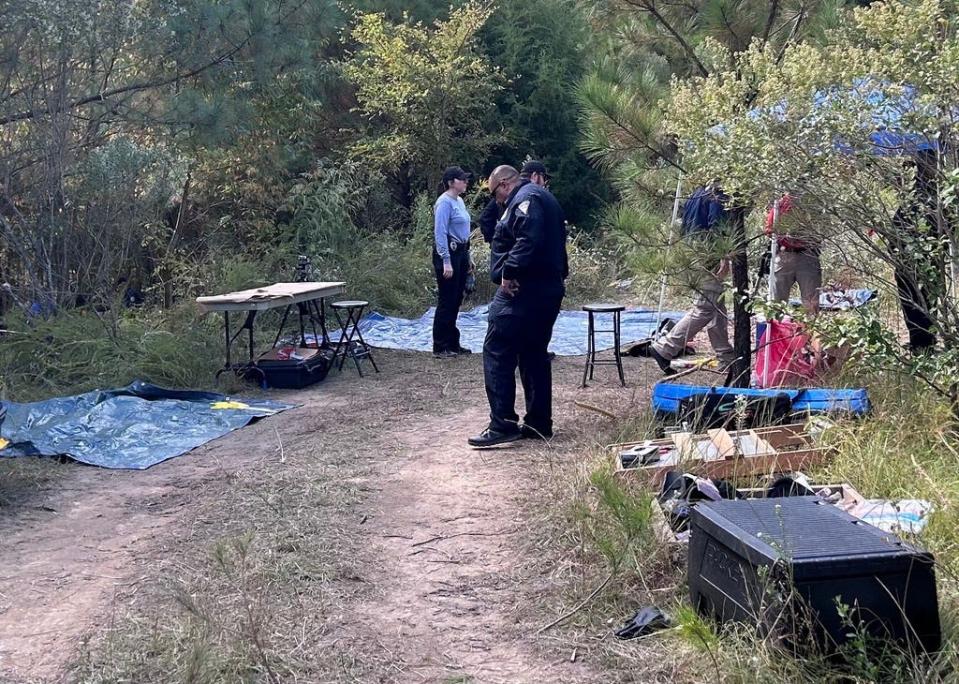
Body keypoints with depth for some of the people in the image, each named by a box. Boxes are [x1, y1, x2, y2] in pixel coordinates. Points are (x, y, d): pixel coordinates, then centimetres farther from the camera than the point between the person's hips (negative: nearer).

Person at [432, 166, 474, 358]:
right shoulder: (444, 202, -14)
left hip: (461, 253, 9)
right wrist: (446, 261, -23)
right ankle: (440, 347, 0)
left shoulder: (459, 201, 13)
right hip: (448, 253, -9)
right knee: (446, 300, -5)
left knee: (456, 300, 13)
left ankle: (452, 343, 20)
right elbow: (440, 233, -19)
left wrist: (467, 257, 20)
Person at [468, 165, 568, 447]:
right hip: (547, 291, 11)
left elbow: (529, 240, -28)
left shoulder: (525, 199, -12)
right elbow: (554, 242, 24)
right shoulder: (541, 197, 22)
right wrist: (560, 274, 19)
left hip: (522, 292, -11)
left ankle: (503, 424, -11)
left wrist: (509, 271, -24)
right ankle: (539, 423, 18)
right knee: (535, 356, 14)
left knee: (497, 354, -8)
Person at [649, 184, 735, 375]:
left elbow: (685, 227, 20)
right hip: (709, 258, -10)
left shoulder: (697, 195, 16)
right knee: (705, 309, -8)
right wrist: (724, 259, -23)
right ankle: (664, 348, -11)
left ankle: (727, 359, 17)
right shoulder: (718, 197, -12)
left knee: (718, 309, 13)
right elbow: (717, 229, -21)